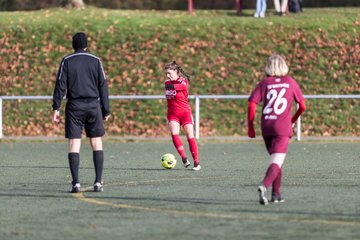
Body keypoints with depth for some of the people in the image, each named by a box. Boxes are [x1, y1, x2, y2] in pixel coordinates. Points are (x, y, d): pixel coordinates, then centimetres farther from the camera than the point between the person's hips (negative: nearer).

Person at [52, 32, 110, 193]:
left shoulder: (67, 61, 3)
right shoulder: (95, 61, 5)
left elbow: (60, 85, -3)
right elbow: (103, 86, 5)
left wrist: (56, 108, -2)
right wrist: (106, 110, 9)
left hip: (74, 107, -1)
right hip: (93, 105, 1)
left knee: (74, 144, -1)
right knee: (97, 143, 7)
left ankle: (75, 183, -10)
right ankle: (98, 182, 1)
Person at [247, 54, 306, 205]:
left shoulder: (264, 83, 6)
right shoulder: (290, 82, 6)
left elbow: (252, 105, -4)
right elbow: (302, 106, 6)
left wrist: (250, 127, 3)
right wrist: (293, 120, 23)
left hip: (266, 126, 3)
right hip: (283, 127, -3)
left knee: (276, 160, 21)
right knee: (277, 162, -10)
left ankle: (276, 194, 21)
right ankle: (264, 186, -35)